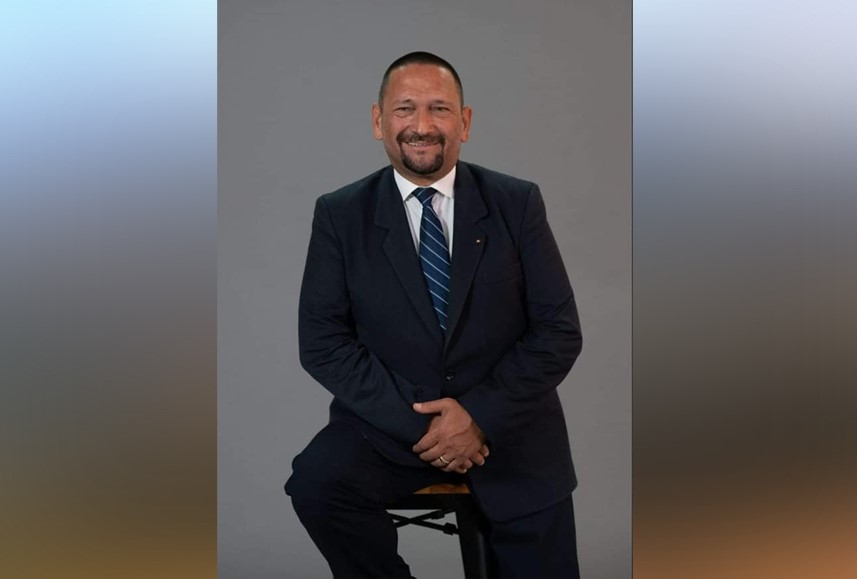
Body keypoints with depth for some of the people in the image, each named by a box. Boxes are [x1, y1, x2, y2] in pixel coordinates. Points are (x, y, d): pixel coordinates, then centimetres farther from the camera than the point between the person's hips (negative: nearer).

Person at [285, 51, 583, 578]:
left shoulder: (517, 203, -1)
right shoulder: (340, 214, -1)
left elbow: (560, 330, -3)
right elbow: (321, 340, -5)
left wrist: (481, 415, -15)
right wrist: (415, 421, -16)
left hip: (509, 422, 1)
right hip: (391, 420, 0)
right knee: (315, 484, -25)